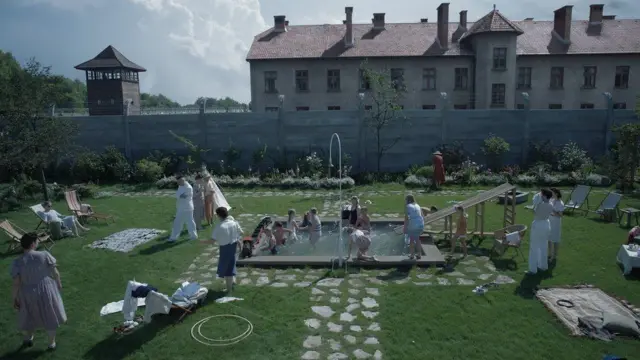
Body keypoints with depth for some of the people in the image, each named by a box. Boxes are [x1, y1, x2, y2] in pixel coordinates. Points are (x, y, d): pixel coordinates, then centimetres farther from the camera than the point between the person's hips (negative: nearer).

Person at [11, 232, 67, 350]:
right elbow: (55, 273, -9)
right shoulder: (44, 255, -18)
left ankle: (28, 339, 50)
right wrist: (59, 284, 9)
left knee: (29, 317, 27)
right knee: (50, 316, 18)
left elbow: (16, 284, -13)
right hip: (46, 291, -1)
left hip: (28, 294, 1)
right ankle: (52, 343, 32)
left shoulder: (17, 263, -15)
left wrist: (15, 298, 1)